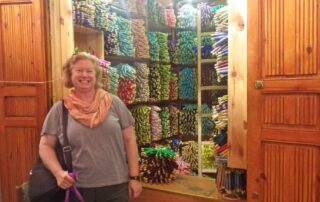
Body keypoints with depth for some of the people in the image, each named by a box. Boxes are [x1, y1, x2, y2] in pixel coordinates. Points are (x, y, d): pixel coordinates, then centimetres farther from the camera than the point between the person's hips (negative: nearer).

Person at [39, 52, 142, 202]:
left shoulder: (114, 103, 0)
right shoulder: (59, 109, 0)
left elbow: (129, 140, 1)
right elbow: (45, 146, 3)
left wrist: (134, 177, -1)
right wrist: (58, 172, -14)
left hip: (116, 186, 1)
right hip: (78, 189, 0)